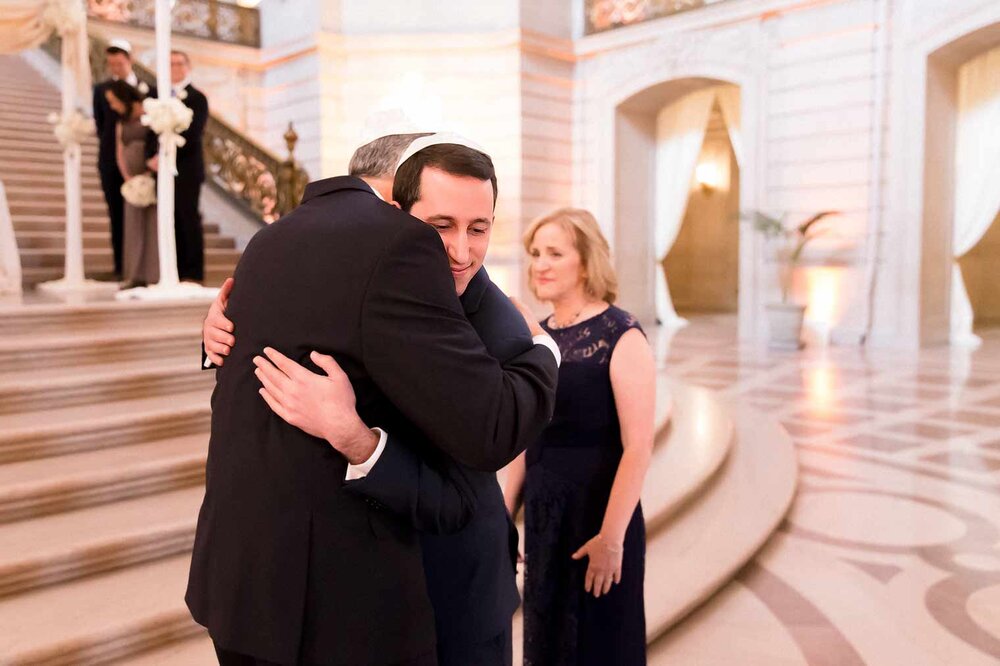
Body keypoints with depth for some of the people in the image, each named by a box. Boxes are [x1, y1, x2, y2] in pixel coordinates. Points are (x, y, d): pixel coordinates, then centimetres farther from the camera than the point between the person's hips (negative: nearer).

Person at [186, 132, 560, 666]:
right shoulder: (398, 246, -18)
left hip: (242, 573, 9)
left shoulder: (268, 246, 8)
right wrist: (540, 356, -1)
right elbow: (488, 430, -21)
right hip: (334, 597, -8)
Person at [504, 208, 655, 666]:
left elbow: (638, 447, -17)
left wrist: (612, 537, -19)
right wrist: (505, 515, 11)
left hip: (600, 517, -6)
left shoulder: (621, 336, -13)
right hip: (542, 516, 6)